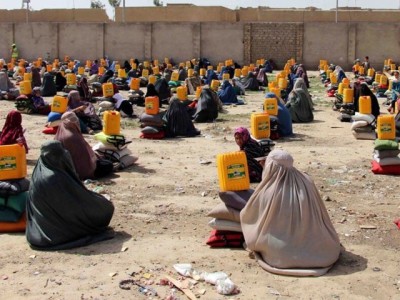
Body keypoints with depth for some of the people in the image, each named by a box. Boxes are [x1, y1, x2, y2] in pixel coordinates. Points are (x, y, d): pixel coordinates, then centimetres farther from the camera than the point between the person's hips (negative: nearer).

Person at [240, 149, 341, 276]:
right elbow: (321, 216, 7)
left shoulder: (267, 192, -14)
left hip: (282, 254, -3)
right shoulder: (307, 182, -7)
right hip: (318, 249, 3)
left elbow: (246, 215, 5)